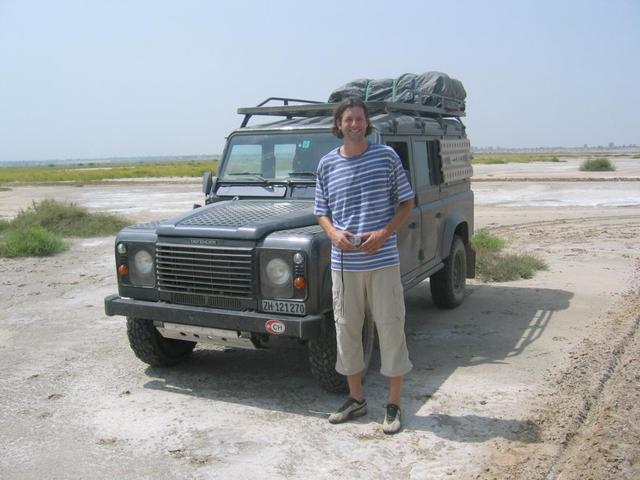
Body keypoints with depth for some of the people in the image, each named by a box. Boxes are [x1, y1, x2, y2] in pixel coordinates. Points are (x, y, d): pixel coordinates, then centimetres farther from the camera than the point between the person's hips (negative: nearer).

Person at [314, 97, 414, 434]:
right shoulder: (327, 164, 5)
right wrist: (334, 233, -10)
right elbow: (321, 212, 12)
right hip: (343, 263, 3)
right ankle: (356, 399, 28)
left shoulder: (387, 156, -1)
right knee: (346, 329, 10)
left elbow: (406, 203, 3)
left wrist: (383, 233, -12)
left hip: (382, 261, -2)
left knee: (390, 329, 3)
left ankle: (394, 405, 17)